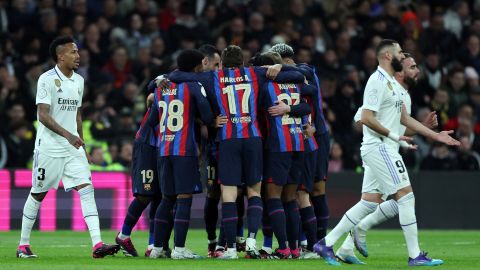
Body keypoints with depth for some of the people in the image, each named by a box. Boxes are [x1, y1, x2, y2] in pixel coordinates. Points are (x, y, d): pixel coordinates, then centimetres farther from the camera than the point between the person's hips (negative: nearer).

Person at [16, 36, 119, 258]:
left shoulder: (78, 81, 11)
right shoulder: (47, 79, -10)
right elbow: (43, 115, -18)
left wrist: (82, 145, 20)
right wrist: (67, 135, -28)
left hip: (73, 148, 6)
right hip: (49, 147, -5)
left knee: (86, 189, -9)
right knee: (38, 194, 5)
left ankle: (97, 244, -17)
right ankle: (23, 244, 19)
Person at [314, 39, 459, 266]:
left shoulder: (392, 83, 18)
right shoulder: (378, 81, -14)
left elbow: (404, 118, 24)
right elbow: (366, 118, -21)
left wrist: (436, 135, 20)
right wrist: (393, 135, -16)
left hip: (384, 148, 10)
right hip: (379, 147, -10)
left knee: (370, 202, 8)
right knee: (406, 196, -9)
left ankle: (326, 243, 9)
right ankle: (415, 255, -6)